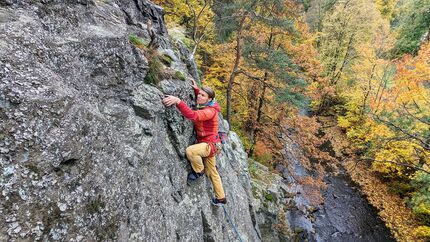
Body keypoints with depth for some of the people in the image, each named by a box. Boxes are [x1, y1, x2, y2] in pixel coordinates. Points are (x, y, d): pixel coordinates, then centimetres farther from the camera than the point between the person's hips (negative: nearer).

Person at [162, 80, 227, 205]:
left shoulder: (210, 111, -24)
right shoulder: (204, 107, 4)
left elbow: (192, 115, -43)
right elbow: (199, 100, 29)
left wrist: (178, 101, -50)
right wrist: (196, 89, 12)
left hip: (210, 144, -10)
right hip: (206, 144, 10)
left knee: (190, 151, -36)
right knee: (212, 172, 20)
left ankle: (199, 171, -6)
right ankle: (221, 198, 37)